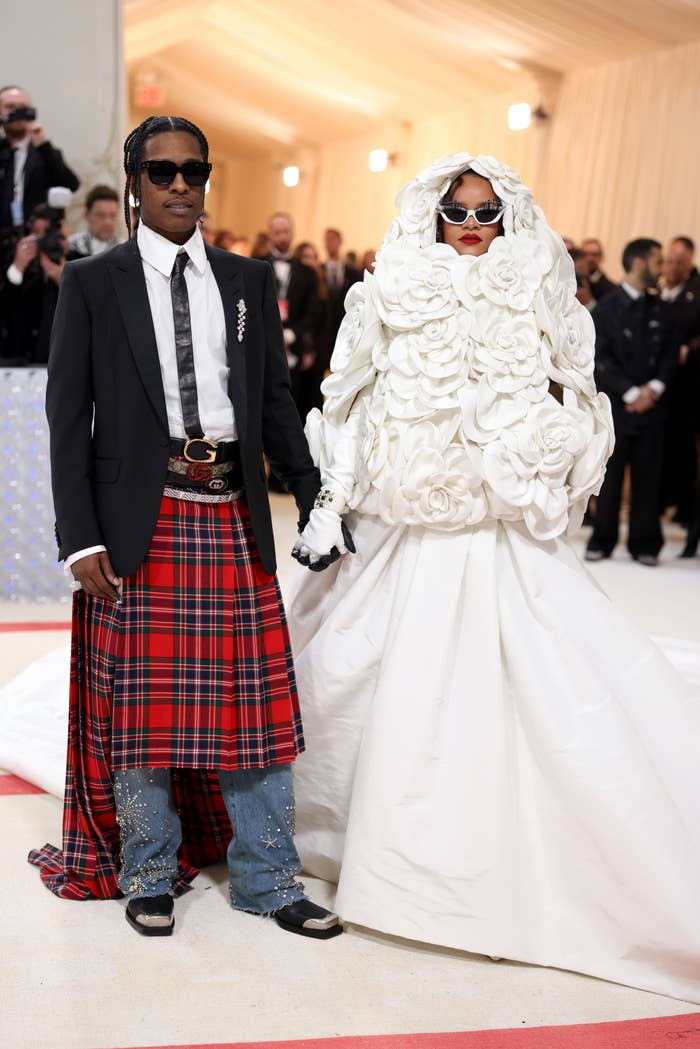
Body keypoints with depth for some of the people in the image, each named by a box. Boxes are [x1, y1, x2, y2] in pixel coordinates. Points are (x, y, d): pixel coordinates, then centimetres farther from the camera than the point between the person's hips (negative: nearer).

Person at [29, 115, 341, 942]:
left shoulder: (249, 281, 12)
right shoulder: (91, 283, 2)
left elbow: (276, 401, 13)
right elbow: (68, 417, -1)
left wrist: (315, 502, 4)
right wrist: (80, 538, -8)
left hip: (234, 519, 3)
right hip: (140, 524, -2)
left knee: (252, 701, 5)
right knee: (140, 705, 6)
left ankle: (266, 880, 20)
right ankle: (149, 876, 24)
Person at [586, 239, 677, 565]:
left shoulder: (660, 310, 10)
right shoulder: (606, 308, -1)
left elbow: (670, 353, 8)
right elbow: (601, 358, -7)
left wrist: (655, 387, -9)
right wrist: (630, 393, -15)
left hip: (652, 405, 3)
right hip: (616, 405, -3)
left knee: (648, 476, 4)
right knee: (610, 474, 2)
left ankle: (644, 542, 12)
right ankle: (603, 539, 13)